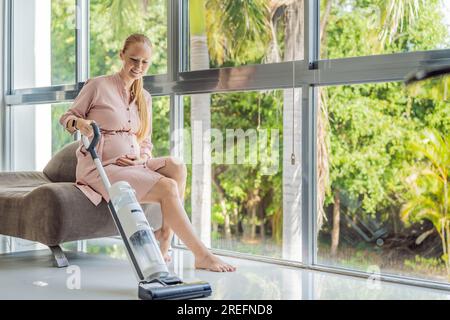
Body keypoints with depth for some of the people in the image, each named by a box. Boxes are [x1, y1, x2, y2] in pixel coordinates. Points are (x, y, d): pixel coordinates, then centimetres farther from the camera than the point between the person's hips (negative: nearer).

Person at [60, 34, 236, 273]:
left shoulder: (144, 98, 16)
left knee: (176, 167, -22)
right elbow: (67, 117, 2)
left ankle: (165, 236, -17)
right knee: (168, 187, -24)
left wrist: (141, 158, -4)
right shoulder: (98, 85, -3)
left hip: (132, 166, 6)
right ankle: (201, 255, -22)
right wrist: (80, 123, -22)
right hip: (101, 168, -6)